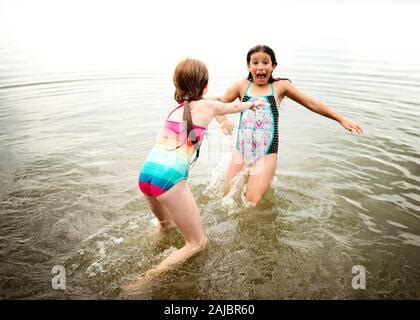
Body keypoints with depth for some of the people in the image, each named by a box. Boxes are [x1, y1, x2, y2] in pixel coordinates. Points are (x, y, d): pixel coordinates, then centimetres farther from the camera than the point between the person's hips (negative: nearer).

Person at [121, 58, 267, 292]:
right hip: (169, 176, -7)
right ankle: (147, 279, 0)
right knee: (198, 242, 6)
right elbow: (233, 107, 31)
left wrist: (221, 121, 64)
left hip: (146, 171, 8)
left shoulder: (178, 108, 23)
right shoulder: (208, 106, 8)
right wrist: (253, 103, 51)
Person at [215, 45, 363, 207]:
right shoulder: (242, 86, 6)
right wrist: (223, 121, -13)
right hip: (241, 150, 3)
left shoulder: (280, 86, 4)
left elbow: (311, 104, 9)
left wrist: (342, 119, 9)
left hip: (266, 154, -2)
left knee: (252, 203, -11)